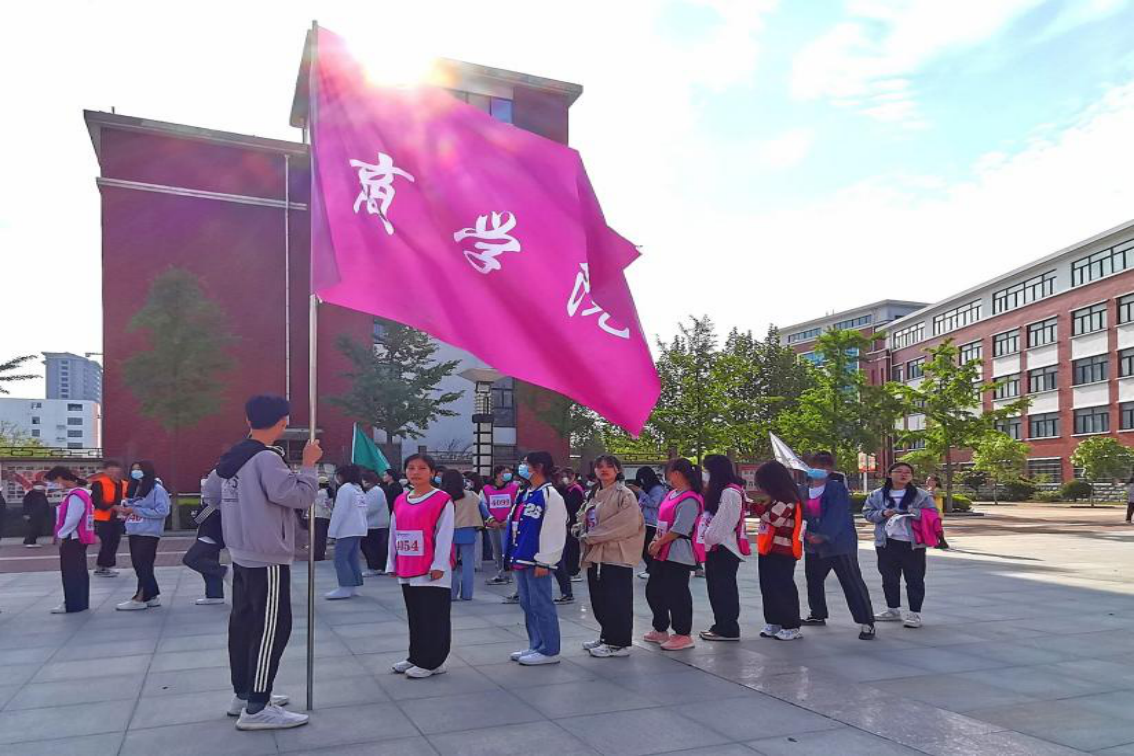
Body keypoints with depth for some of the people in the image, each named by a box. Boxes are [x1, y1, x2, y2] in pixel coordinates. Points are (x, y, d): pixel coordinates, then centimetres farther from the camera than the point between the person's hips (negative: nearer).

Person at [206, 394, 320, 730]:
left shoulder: (231, 458, 9)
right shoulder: (267, 459, -19)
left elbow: (210, 491, 22)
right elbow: (298, 496, -22)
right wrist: (308, 465, -9)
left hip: (242, 556, 9)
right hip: (268, 559, -9)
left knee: (243, 623, 15)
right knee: (271, 628, -5)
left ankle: (243, 693, 26)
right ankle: (256, 708, -3)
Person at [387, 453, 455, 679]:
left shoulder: (442, 500, -10)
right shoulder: (400, 501, 11)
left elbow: (444, 535, -13)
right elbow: (394, 534, 14)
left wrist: (439, 565, -16)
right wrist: (392, 564, 13)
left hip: (432, 571, -7)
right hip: (407, 570, 7)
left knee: (433, 618, 0)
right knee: (414, 616, 16)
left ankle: (433, 662, 9)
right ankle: (416, 657, 27)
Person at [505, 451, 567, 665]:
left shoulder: (550, 495, -13)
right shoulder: (525, 494, 14)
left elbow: (555, 532, -17)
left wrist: (544, 562, -19)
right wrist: (513, 556, 16)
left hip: (537, 561, -9)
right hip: (522, 559, 9)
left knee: (541, 605, -2)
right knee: (527, 604, 16)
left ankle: (549, 651, 8)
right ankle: (535, 646, 27)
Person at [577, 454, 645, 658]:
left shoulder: (624, 495, -9)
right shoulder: (594, 494, 15)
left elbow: (626, 525, -19)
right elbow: (584, 519, 23)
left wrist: (593, 536, -14)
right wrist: (585, 536, 1)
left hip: (616, 555, -8)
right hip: (595, 554, 8)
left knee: (616, 601, -3)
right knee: (599, 600, 13)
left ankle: (618, 644, 6)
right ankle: (607, 637, 27)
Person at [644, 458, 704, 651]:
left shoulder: (689, 500, -19)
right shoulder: (672, 494, 12)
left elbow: (678, 529, -22)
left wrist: (658, 543, -14)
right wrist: (655, 541, 5)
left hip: (679, 554, -10)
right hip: (664, 553, 10)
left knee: (677, 594, -2)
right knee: (653, 590, 16)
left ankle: (683, 635, 11)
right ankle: (661, 630, 30)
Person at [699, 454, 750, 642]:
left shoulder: (730, 492, -17)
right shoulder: (720, 490, 14)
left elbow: (722, 523, -20)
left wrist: (710, 538, -11)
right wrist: (707, 539, 9)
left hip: (725, 549, -10)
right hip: (716, 547, 10)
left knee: (724, 589, -3)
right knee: (716, 588, 14)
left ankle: (728, 630, 4)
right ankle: (721, 625, 23)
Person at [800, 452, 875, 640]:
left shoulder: (837, 488, -11)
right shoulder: (803, 489, 7)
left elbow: (837, 516, -18)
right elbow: (800, 512, 11)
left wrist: (823, 536, -23)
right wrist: (808, 533, -5)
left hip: (839, 543, -7)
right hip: (814, 546, 7)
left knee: (852, 583, -6)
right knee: (813, 580, 20)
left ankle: (866, 623, -2)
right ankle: (818, 614, 39)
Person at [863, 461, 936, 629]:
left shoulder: (921, 495, 0)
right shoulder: (877, 495, 5)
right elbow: (867, 512, 6)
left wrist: (914, 512, -20)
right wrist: (882, 513, -13)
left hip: (912, 543, -3)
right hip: (886, 543, 3)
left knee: (915, 579, 1)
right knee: (889, 579, 12)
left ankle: (915, 613, 10)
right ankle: (893, 610, 26)